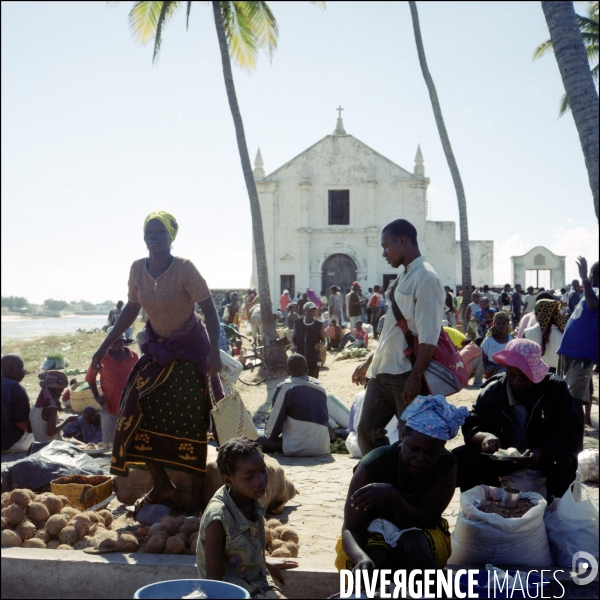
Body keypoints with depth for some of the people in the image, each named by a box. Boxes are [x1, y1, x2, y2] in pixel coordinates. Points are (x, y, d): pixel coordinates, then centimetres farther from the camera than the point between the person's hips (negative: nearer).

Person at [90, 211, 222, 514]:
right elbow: (131, 309, 9)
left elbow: (210, 311, -21)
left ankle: (197, 493, 6)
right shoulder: (138, 269, -4)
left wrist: (214, 352, -33)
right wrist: (105, 347, 9)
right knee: (138, 413, -2)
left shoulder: (184, 269, -20)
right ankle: (161, 485, 12)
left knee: (189, 420, -5)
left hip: (189, 350, -5)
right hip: (157, 349, 5)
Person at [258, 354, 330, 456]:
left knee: (260, 441, 11)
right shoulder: (320, 386, 11)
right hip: (323, 448, 6)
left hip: (296, 449, -6)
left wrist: (268, 434, 19)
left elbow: (275, 420, -3)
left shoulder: (285, 387, -6)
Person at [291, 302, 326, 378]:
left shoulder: (319, 325, -1)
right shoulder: (298, 324, 4)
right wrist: (293, 345, -10)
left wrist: (321, 345, -20)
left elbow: (324, 340, 4)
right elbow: (293, 338, 12)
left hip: (314, 361, -2)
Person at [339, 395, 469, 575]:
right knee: (374, 558, -36)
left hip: (422, 540, 1)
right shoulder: (373, 465, -23)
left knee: (412, 542, -34)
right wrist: (362, 558, -50)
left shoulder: (445, 466, -17)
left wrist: (392, 495, -42)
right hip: (374, 540, -1)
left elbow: (424, 521, -23)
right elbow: (351, 528, -26)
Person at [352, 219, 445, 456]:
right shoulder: (403, 277, 14)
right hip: (383, 371, 9)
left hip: (406, 374, -9)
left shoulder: (425, 278, -13)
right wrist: (369, 363, 22)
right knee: (367, 431, 11)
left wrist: (416, 377, -24)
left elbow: (428, 337, -20)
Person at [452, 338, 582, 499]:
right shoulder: (493, 391, -4)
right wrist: (484, 436, -30)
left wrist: (541, 453, -37)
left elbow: (572, 432, -19)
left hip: (546, 457, -2)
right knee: (460, 457, -19)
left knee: (564, 463, -36)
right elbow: (470, 426, -4)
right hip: (503, 455, 2)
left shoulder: (555, 388, -12)